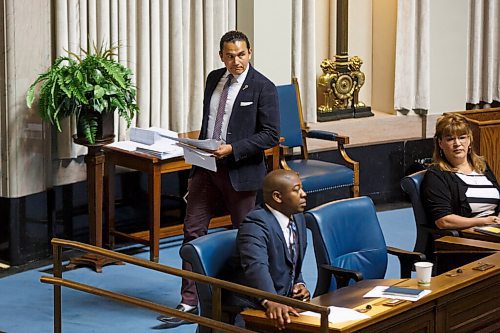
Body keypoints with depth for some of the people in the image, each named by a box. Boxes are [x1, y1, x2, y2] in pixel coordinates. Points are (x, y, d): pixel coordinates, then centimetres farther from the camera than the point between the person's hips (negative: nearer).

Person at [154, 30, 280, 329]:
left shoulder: (263, 88, -10)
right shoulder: (214, 79, 9)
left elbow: (271, 135, -13)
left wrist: (232, 149, -21)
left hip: (240, 172, -5)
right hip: (206, 168, 6)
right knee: (193, 231, 1)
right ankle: (190, 304, 6)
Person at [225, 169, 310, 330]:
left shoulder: (298, 218, 11)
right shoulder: (255, 225, -18)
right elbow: (256, 266, -35)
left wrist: (299, 283, 2)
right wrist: (270, 302, -51)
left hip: (286, 301, 7)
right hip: (252, 307, -7)